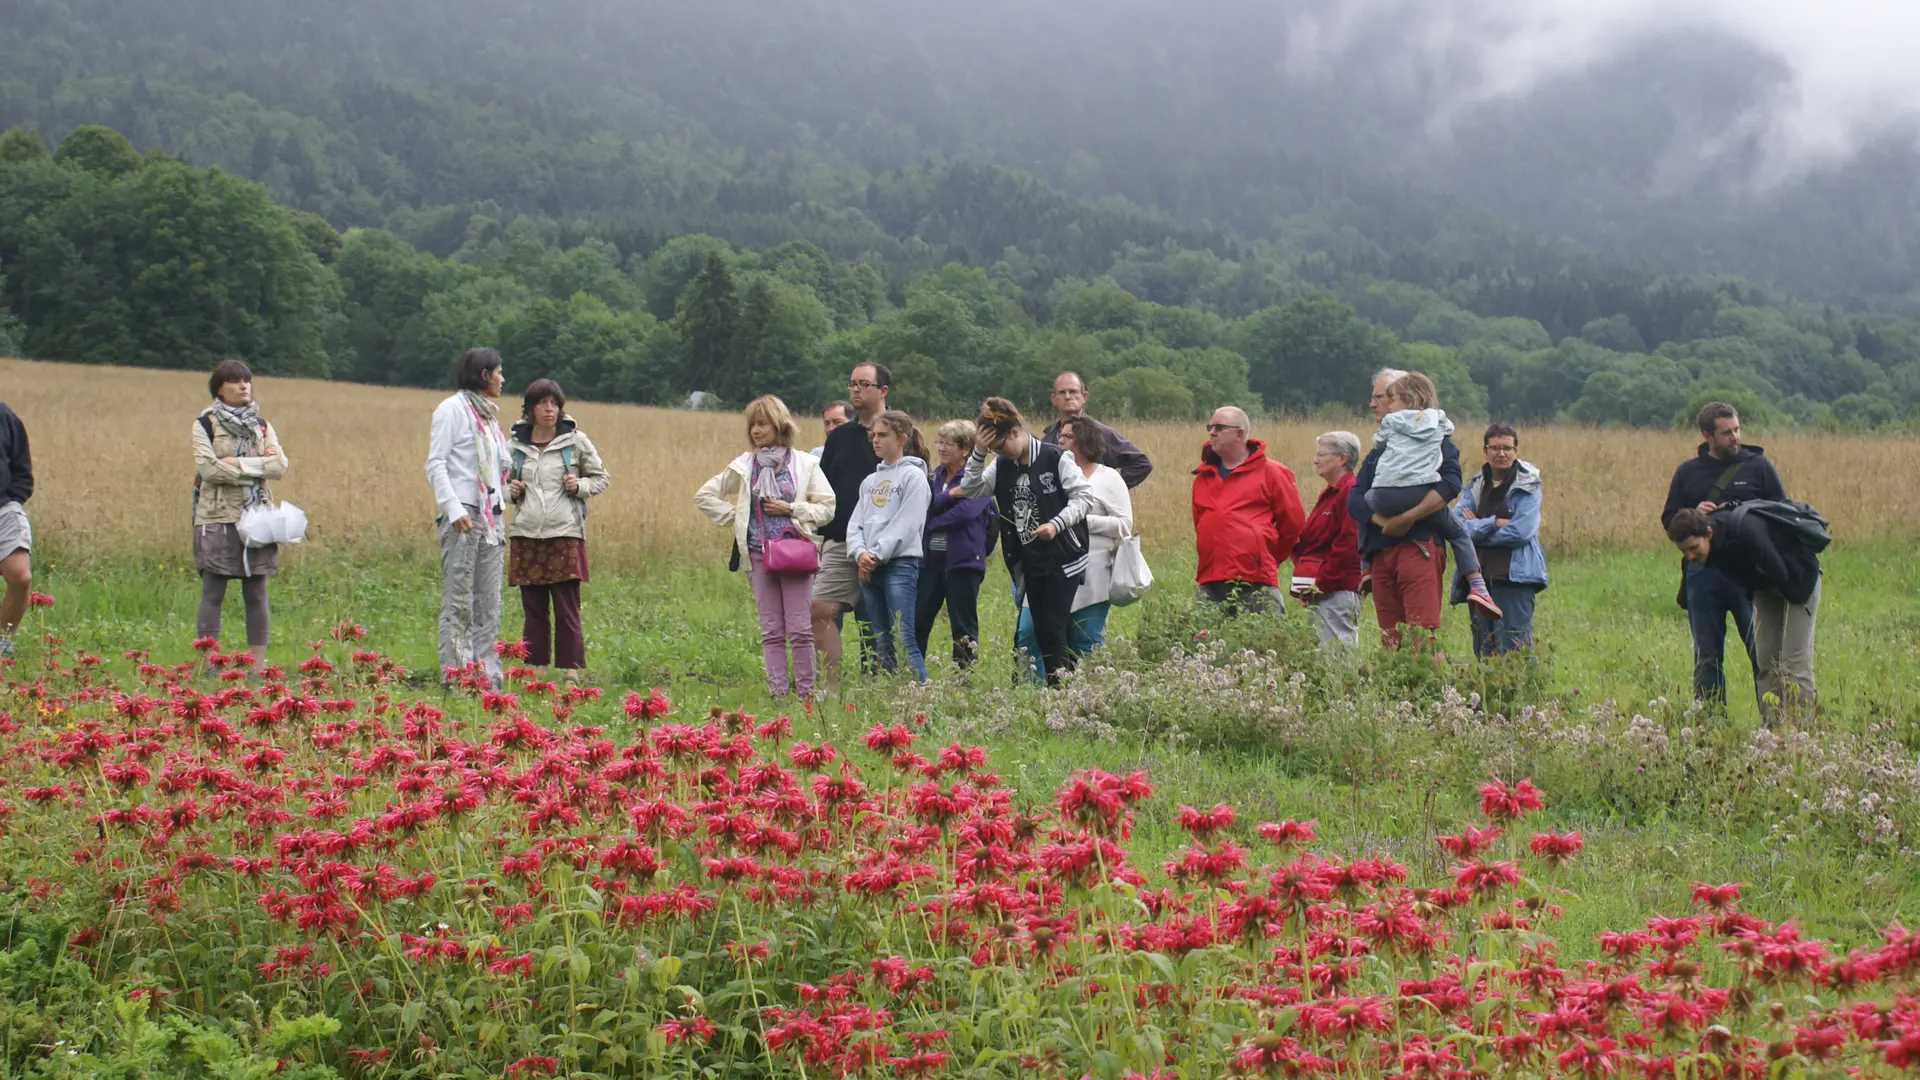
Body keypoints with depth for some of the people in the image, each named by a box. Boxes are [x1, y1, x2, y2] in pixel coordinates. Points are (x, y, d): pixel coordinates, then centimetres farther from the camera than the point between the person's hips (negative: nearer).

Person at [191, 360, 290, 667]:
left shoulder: (262, 426, 13)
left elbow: (279, 466, -2)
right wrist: (258, 464, -9)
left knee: (257, 593, 4)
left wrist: (237, 463, -12)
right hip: (218, 517, -4)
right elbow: (208, 469, -13)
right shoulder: (205, 424, 1)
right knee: (213, 593, -3)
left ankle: (259, 664, 8)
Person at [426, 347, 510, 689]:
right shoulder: (453, 409, -3)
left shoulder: (488, 414, 21)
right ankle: (454, 675, -8)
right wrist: (454, 509, -20)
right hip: (463, 517, -8)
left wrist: (501, 510, 13)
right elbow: (436, 464, -10)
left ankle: (487, 675, 7)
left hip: (491, 517, 8)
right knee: (458, 599, -8)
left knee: (489, 601, 6)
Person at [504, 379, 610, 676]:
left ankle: (571, 670, 2)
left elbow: (601, 478, 11)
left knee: (567, 611, -4)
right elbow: (501, 482, 22)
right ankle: (534, 669, 13)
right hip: (525, 535, 2)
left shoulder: (576, 440, 3)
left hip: (565, 534, -2)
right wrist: (510, 492, 0)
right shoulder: (515, 444, 9)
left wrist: (580, 486, -9)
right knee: (533, 610, 6)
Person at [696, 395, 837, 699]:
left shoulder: (805, 464, 2)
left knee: (800, 628, -4)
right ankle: (778, 691, 6)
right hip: (759, 554, 2)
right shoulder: (744, 466, 7)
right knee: (771, 630, 4)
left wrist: (791, 509, -9)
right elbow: (704, 496, 12)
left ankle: (805, 690, 3)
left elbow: (827, 507, 2)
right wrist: (735, 517, 3)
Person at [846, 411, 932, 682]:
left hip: (900, 565, -7)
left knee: (903, 638, -14)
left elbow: (906, 524, -11)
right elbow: (855, 522, 12)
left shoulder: (913, 475, -3)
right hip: (868, 568, 7)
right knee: (881, 642, 6)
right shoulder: (870, 481, 18)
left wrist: (876, 555, -13)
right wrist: (860, 553, -7)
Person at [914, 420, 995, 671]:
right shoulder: (936, 477, 15)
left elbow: (966, 511, -19)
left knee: (964, 628, 1)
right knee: (916, 623, 0)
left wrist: (930, 523, -8)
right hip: (930, 558, 6)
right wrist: (948, 495, -17)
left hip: (962, 560, -6)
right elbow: (923, 508, 0)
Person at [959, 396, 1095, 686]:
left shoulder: (1055, 458, -10)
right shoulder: (1002, 466, 9)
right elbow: (969, 490, 6)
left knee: (1054, 630, -10)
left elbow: (1084, 496, -10)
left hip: (1062, 560, -7)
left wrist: (1057, 523, -22)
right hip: (1030, 562, 7)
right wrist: (978, 453, -7)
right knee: (1042, 632, 8)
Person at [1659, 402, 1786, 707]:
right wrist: (1693, 515, -8)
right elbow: (1668, 519, 13)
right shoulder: (1687, 472, 11)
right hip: (1703, 573, 2)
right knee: (1707, 656, 6)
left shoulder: (1758, 466, 7)